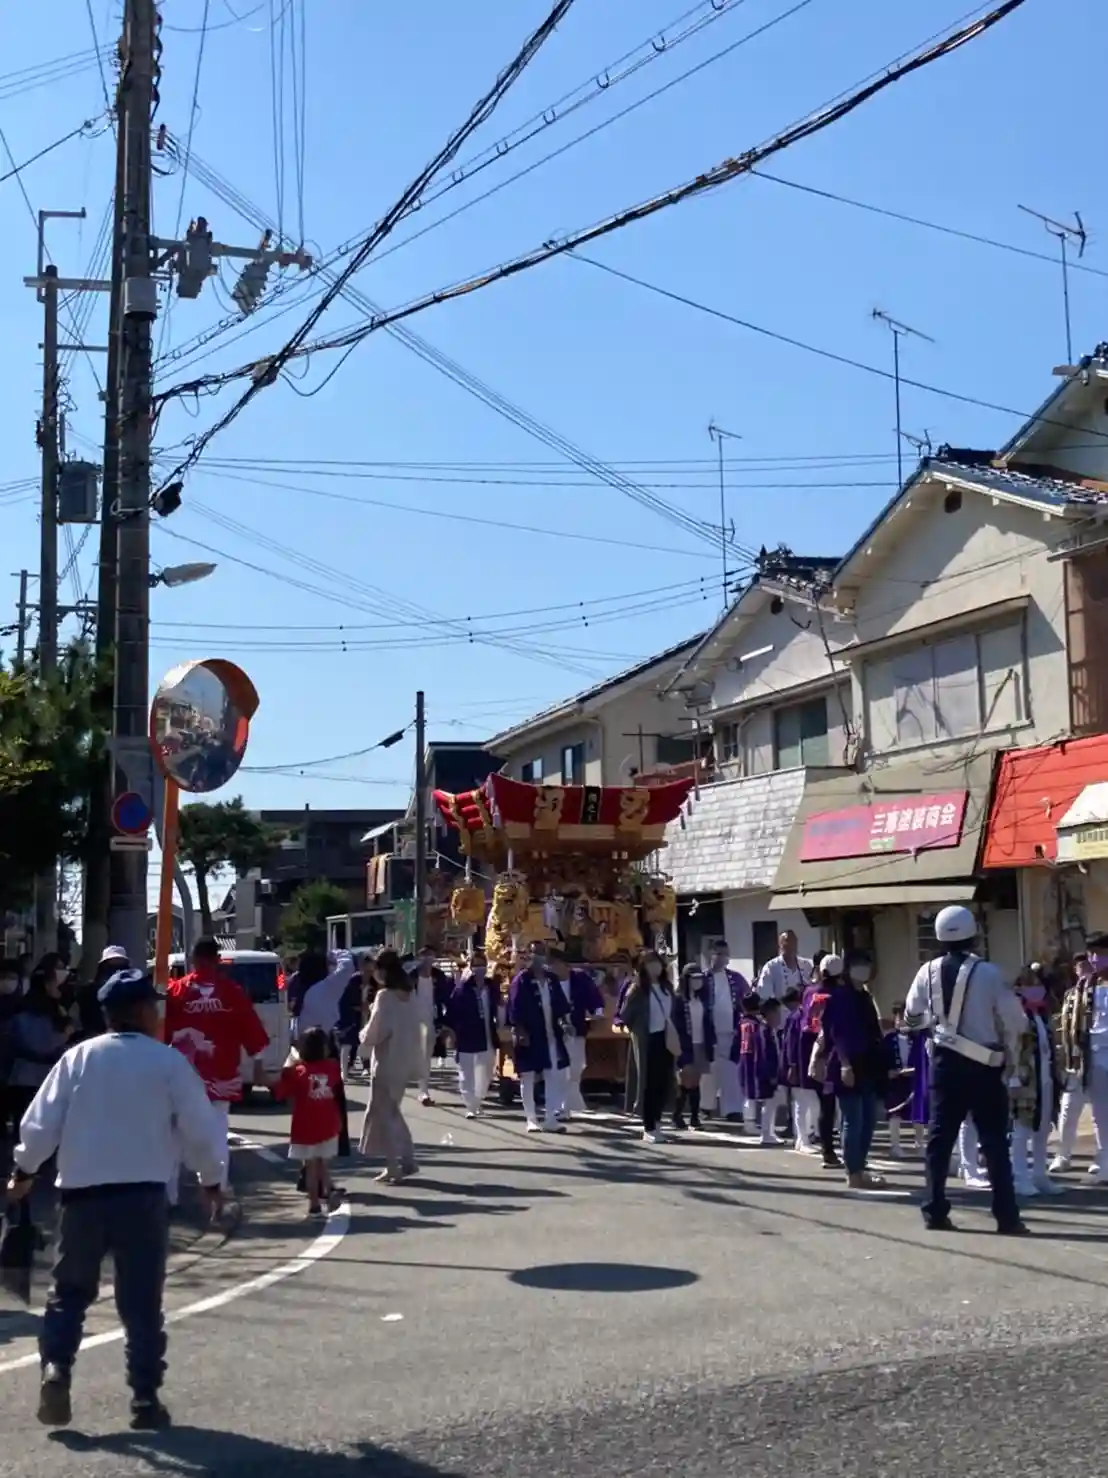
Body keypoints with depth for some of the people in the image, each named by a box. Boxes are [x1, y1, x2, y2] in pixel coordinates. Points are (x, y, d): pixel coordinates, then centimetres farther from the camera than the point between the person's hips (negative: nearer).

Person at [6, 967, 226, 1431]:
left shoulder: (78, 1056, 3)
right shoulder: (167, 1061, -2)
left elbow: (40, 1122, 3)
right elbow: (200, 1128, -1)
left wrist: (24, 1171, 20)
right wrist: (211, 1180, 15)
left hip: (81, 1192, 2)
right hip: (143, 1195, -2)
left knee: (70, 1290, 17)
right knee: (142, 1301, 7)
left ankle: (55, 1369, -1)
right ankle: (145, 1399, 8)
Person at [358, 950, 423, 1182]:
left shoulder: (385, 996, -18)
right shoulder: (409, 993, 6)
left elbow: (375, 1032, -19)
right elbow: (415, 1023, 11)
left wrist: (364, 1037, 2)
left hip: (387, 1061, -8)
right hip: (404, 1060, 8)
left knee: (383, 1113, 2)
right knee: (391, 1111, 19)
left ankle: (394, 1166, 3)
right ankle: (406, 1160, 20)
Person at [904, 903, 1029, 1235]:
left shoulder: (928, 972, -1)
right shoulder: (987, 972, -12)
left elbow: (912, 1018, 11)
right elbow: (1012, 1021, -8)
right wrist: (1010, 1061, 8)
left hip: (945, 1062, 3)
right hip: (984, 1065, -3)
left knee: (940, 1136, 10)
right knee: (994, 1141, 2)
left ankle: (935, 1211, 10)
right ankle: (1007, 1217, 3)